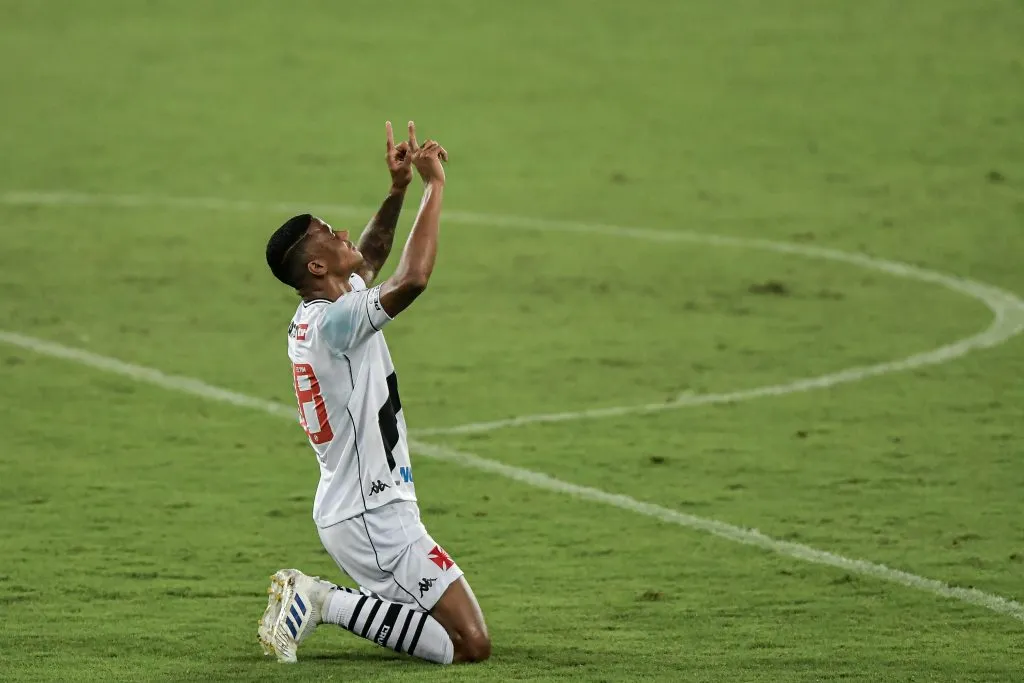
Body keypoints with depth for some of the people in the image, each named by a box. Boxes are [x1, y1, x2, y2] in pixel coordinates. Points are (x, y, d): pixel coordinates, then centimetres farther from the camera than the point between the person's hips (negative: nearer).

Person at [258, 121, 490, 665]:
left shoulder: (306, 321, 10)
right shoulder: (335, 321, -19)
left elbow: (370, 261, 26)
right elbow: (412, 279, -32)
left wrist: (397, 190, 13)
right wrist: (434, 185, -23)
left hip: (343, 512, 10)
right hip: (375, 518, -10)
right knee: (471, 644, -11)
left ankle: (310, 598, 9)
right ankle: (329, 604, -11)